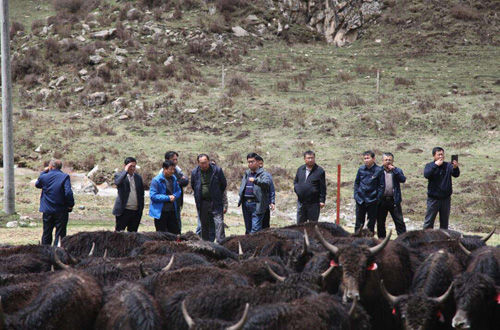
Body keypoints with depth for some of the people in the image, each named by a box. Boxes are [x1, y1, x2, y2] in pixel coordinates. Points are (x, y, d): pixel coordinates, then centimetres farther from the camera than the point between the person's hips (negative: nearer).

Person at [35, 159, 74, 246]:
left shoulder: (44, 176, -4)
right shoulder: (65, 177, -10)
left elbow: (37, 184, 18)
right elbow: (68, 193, -19)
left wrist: (44, 172, 18)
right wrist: (71, 204, -6)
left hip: (47, 211, 2)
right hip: (61, 211, -2)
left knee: (47, 233, 15)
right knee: (60, 234, 2)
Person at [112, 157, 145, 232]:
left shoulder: (138, 178, 12)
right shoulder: (119, 175, 0)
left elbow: (141, 194, 16)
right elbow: (117, 182, -25)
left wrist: (141, 208, 10)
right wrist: (125, 171, -21)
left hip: (136, 211, 4)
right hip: (124, 210, -4)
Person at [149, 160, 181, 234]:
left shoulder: (173, 179, 6)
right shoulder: (156, 180, -13)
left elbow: (178, 191, 16)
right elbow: (153, 196, -17)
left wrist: (174, 196, -8)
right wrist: (168, 198, -17)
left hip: (172, 211, 6)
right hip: (160, 212, -6)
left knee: (176, 233, 7)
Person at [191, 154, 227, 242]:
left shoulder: (217, 170, -5)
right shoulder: (195, 172, 2)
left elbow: (224, 184, 7)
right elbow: (193, 186, 18)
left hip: (216, 202, -3)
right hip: (202, 203, 3)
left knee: (219, 223, -12)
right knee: (204, 225, 10)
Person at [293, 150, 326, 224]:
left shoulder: (319, 171, -5)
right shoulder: (300, 169, 9)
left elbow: (323, 187, -6)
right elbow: (295, 182, 21)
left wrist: (322, 200, -11)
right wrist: (297, 189, 0)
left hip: (313, 203, -5)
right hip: (301, 202, 5)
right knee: (300, 223, 10)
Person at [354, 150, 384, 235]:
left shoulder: (379, 170, -6)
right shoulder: (361, 169, 3)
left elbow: (381, 186, -4)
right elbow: (356, 183, 13)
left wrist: (378, 198, -10)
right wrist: (356, 195, 4)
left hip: (372, 201, -3)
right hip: (360, 200, 3)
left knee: (371, 222, 5)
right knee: (359, 222, 7)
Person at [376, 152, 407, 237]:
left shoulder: (397, 171, 10)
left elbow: (403, 179, -9)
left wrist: (394, 170, -12)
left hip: (394, 201, 0)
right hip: (382, 201, 0)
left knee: (399, 221, -2)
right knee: (380, 222, 8)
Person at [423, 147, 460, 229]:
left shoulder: (448, 166, 3)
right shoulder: (429, 166, 0)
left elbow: (456, 174, -13)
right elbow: (426, 174, -19)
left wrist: (455, 168, -35)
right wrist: (435, 165, -25)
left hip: (446, 198, 2)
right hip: (433, 198, -2)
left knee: (444, 221, 11)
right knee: (428, 222, -1)